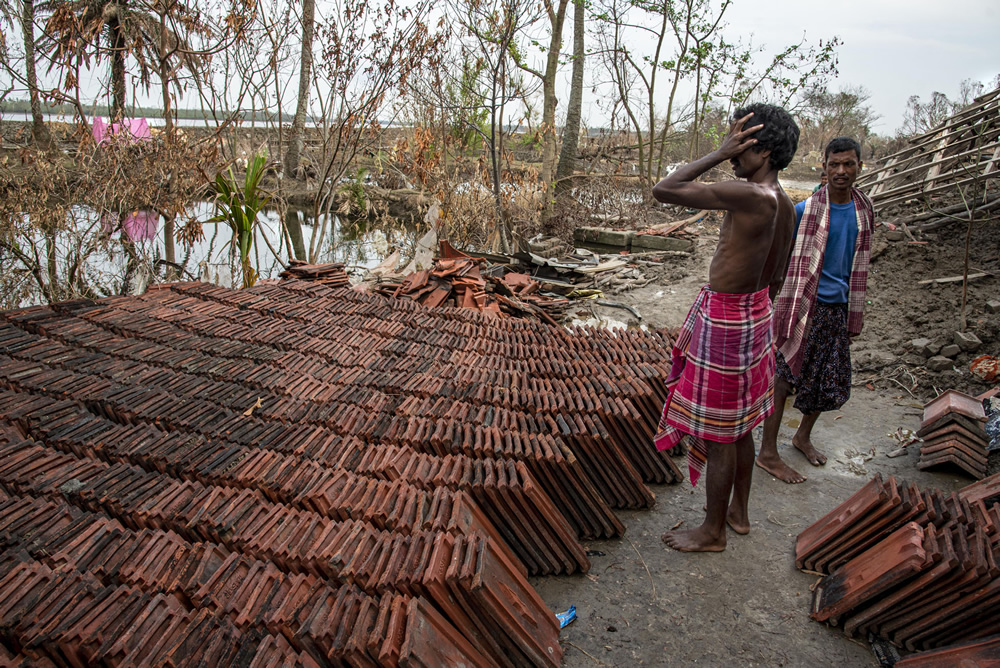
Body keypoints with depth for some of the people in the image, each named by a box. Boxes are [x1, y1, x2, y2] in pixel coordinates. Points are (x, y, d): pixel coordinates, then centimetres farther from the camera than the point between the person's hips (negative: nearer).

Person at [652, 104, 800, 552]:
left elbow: (663, 190, -25)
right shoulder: (784, 205, 5)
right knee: (739, 425, 22)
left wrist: (721, 154, -19)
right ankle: (738, 512, 40)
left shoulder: (749, 195, -25)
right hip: (754, 313, 10)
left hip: (725, 321, -10)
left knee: (718, 433, 5)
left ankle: (712, 532, 22)